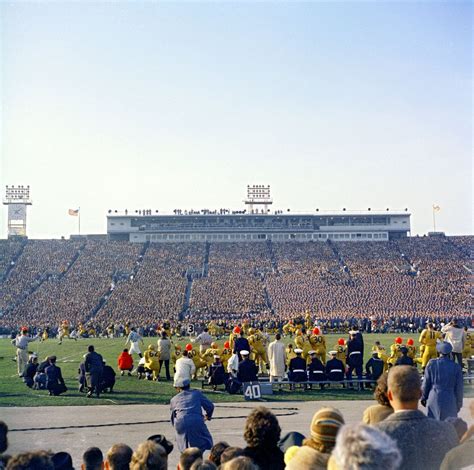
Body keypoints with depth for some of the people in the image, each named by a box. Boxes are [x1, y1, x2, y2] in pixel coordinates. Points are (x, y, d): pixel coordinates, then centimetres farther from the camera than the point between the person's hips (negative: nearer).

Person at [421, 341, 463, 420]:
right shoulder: (456, 367, -5)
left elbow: (426, 383, 0)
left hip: (434, 399, 0)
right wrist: (458, 404, 12)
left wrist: (423, 397, 14)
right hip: (450, 400, 0)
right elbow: (459, 388, 0)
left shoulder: (431, 364, -5)